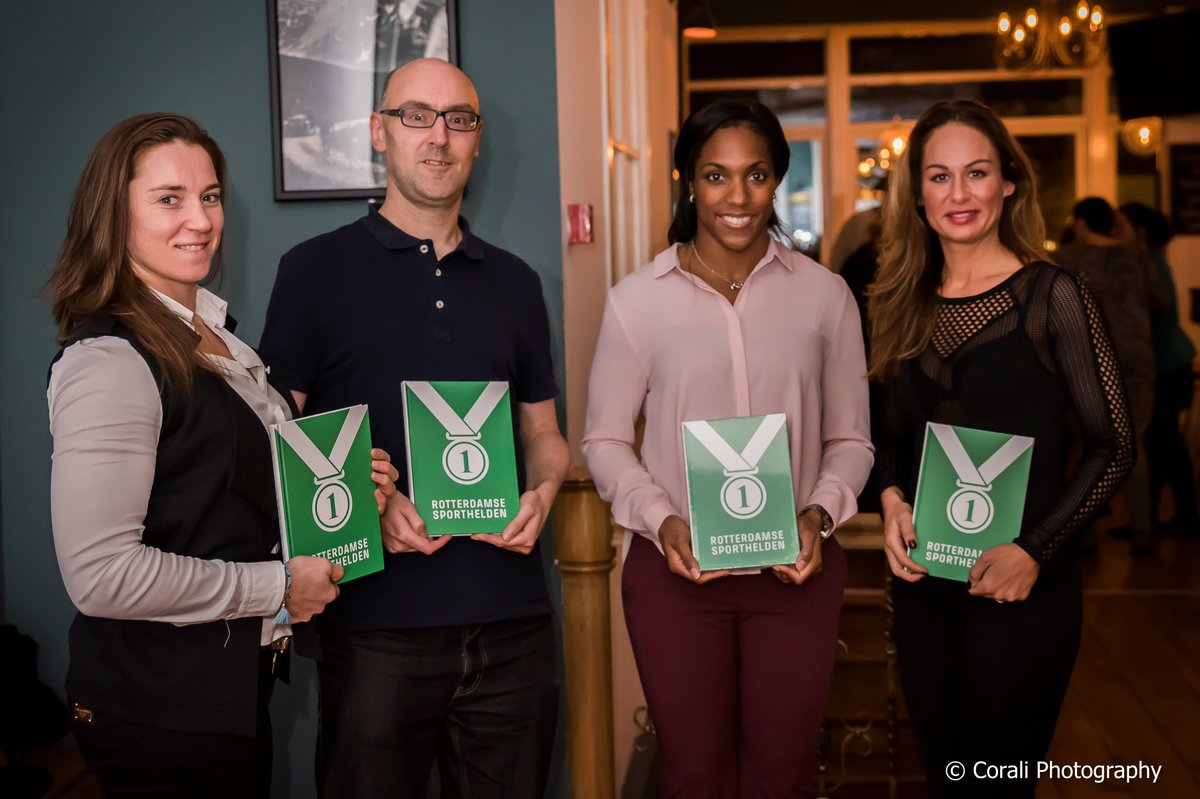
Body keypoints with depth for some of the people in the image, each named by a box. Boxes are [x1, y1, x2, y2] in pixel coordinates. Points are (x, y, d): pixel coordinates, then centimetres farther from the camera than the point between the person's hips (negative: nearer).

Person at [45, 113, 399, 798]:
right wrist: (277, 587, -17)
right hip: (161, 709, -9)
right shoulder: (110, 361, -20)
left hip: (237, 686, 9)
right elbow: (101, 574, -26)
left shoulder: (213, 332, 9)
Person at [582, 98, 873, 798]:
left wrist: (819, 514, -11)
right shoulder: (637, 300, -3)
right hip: (675, 569, -1)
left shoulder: (824, 294, 1)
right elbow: (605, 440, 2)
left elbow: (850, 439, 6)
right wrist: (661, 521, -13)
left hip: (797, 567, 1)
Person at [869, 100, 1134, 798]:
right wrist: (893, 498, -4)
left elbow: (1113, 446, -9)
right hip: (925, 584, 5)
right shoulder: (908, 305, 7)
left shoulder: (1051, 295, -8)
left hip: (1024, 590, -4)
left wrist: (1033, 552, -15)